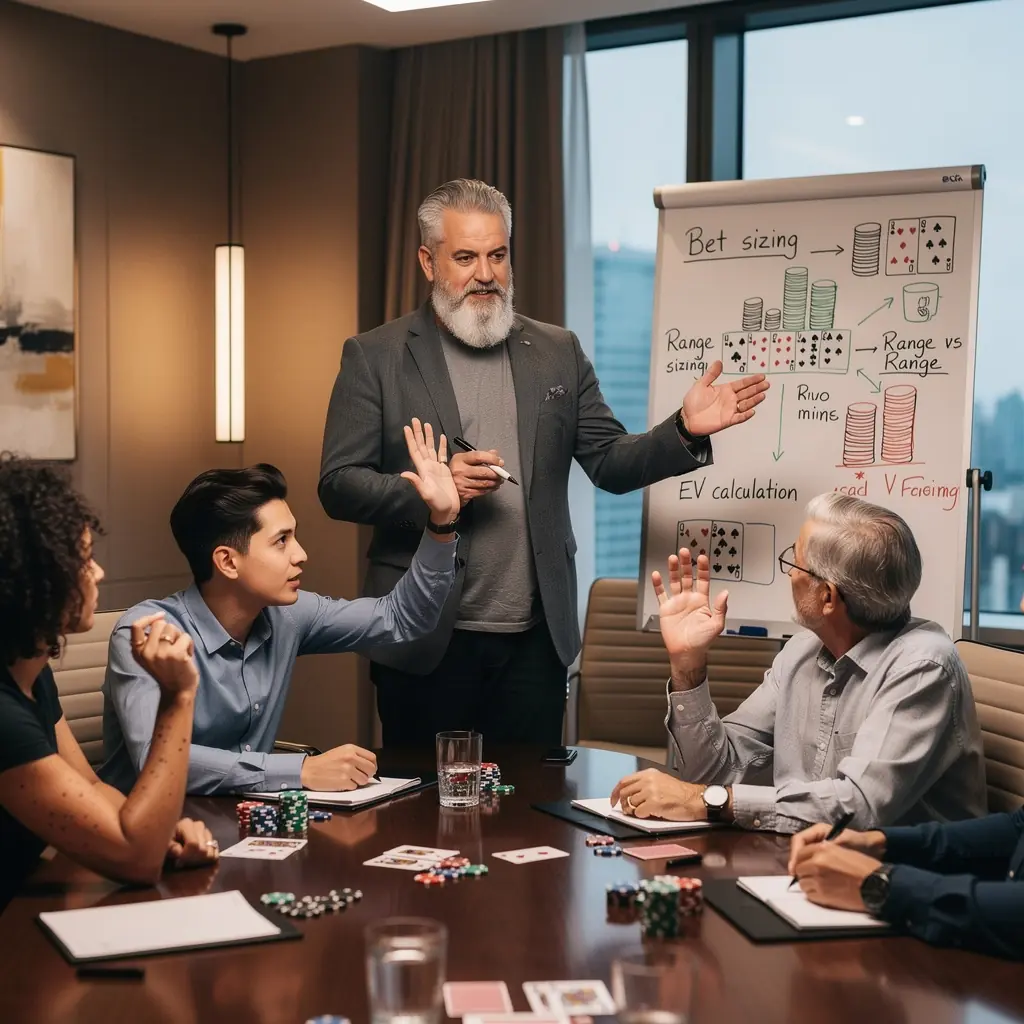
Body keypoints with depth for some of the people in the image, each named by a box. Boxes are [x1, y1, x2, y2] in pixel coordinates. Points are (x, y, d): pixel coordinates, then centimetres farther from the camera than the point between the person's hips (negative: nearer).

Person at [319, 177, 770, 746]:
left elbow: (611, 463, 6)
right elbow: (338, 485, -4)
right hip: (426, 642, -2)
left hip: (535, 640, 3)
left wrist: (685, 431, -12)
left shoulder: (558, 352, 10)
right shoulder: (374, 357, 1)